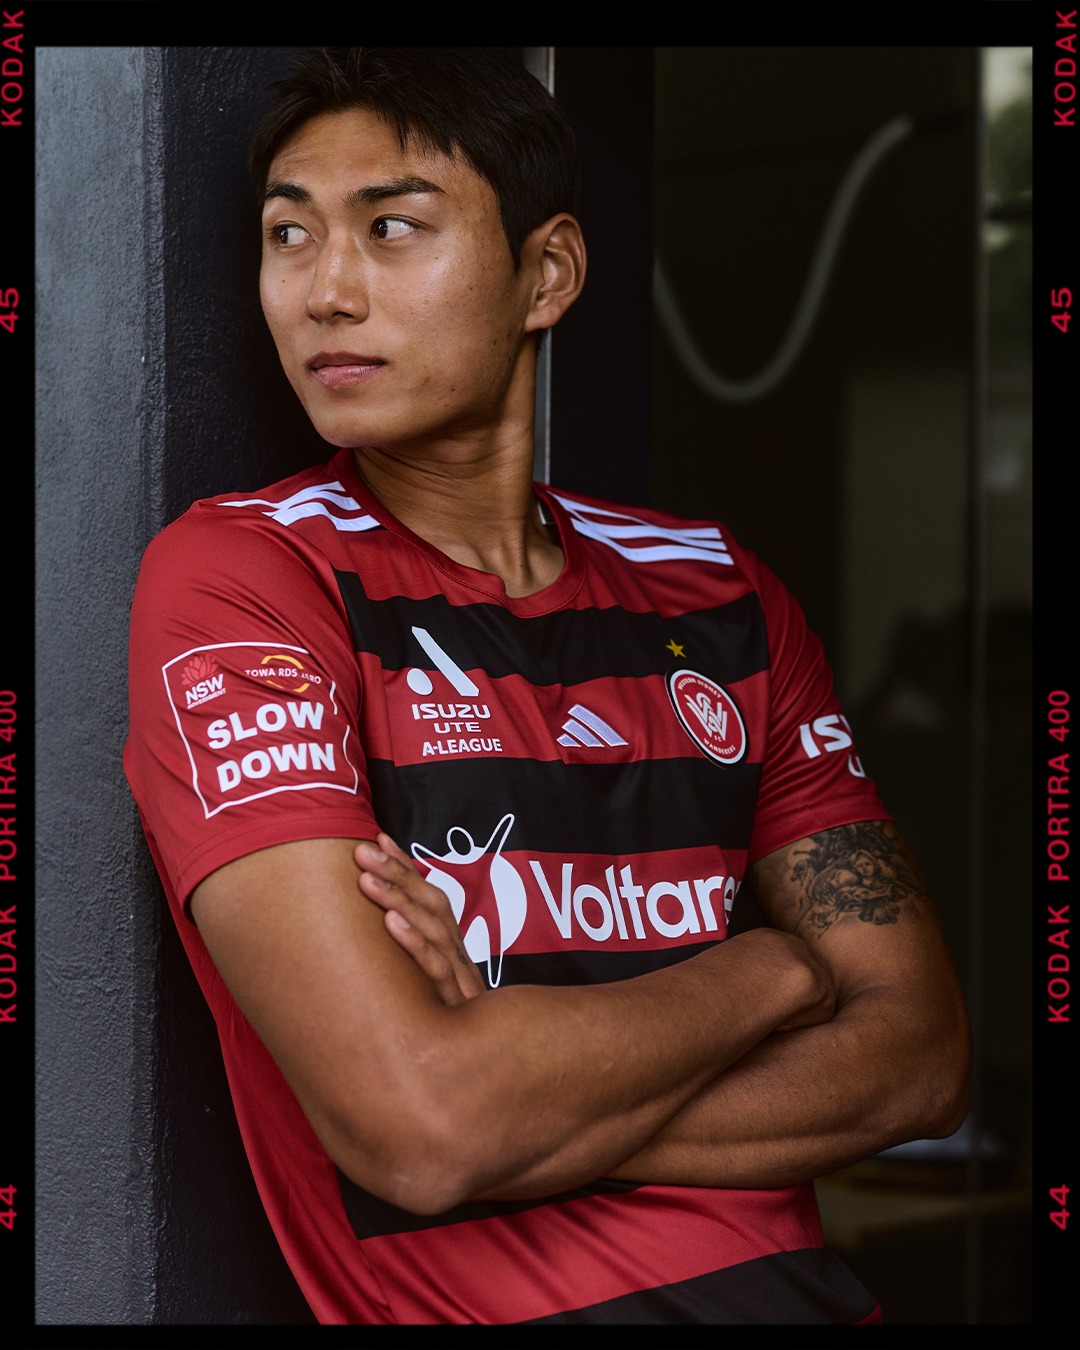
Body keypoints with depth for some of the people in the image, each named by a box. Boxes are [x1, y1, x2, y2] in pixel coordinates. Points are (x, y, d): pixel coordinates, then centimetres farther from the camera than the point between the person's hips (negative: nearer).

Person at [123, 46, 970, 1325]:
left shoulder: (719, 595, 9)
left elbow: (916, 1052, 3)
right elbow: (416, 1124, -16)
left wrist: (516, 1086, -11)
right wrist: (768, 969, -2)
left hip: (798, 1282, 3)